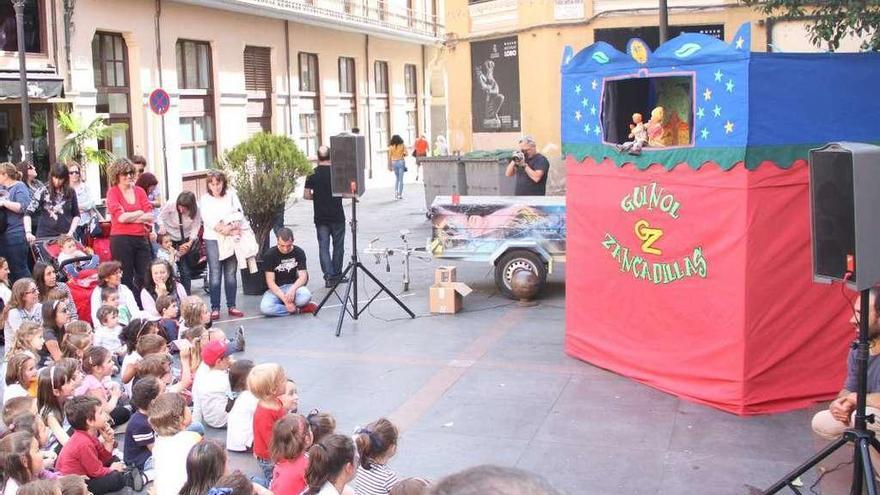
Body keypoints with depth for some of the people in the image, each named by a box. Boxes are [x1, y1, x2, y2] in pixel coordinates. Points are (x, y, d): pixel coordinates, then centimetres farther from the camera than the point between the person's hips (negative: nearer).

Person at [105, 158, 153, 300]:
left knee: (145, 277, 2)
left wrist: (129, 217, -10)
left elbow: (150, 216, 1)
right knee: (126, 279, 1)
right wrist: (140, 213, 0)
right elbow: (120, 216, -12)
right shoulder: (112, 192, 1)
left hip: (141, 238, 4)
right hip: (121, 239, -4)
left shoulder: (139, 191, 12)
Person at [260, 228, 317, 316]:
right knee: (265, 308, -34)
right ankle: (299, 309, -21)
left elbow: (303, 276, -6)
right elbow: (270, 281, -12)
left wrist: (292, 289, -28)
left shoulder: (299, 252, -2)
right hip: (275, 289, 0)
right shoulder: (270, 255, -8)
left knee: (306, 296, -36)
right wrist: (284, 299, -26)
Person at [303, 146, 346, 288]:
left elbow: (306, 195, -5)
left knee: (323, 247, 3)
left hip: (320, 217, 1)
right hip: (337, 216, 0)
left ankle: (328, 276, -6)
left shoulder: (312, 174, -4)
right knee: (338, 246, 12)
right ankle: (336, 275, 18)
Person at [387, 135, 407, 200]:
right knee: (401, 179, 3)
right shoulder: (402, 146, -2)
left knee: (397, 178, 20)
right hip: (401, 162, -2)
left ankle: (396, 191, 3)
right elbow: (406, 154, -8)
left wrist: (389, 166, 2)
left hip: (394, 163, 2)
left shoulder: (391, 147, -1)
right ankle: (400, 194, 1)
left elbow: (389, 157, -3)